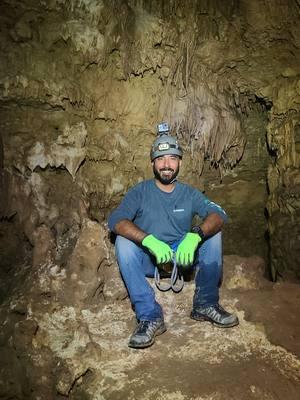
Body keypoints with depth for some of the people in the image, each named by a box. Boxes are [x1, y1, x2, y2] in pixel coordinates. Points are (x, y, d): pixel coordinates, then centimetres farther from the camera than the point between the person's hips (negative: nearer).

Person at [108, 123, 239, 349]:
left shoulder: (190, 194, 2)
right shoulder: (140, 192, -5)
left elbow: (219, 215, -15)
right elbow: (115, 220, -21)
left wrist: (195, 236, -37)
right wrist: (149, 241, -38)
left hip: (182, 255, 2)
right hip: (148, 259, -1)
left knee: (212, 235, -20)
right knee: (124, 242, -29)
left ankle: (205, 305, -8)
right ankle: (150, 316, -27)